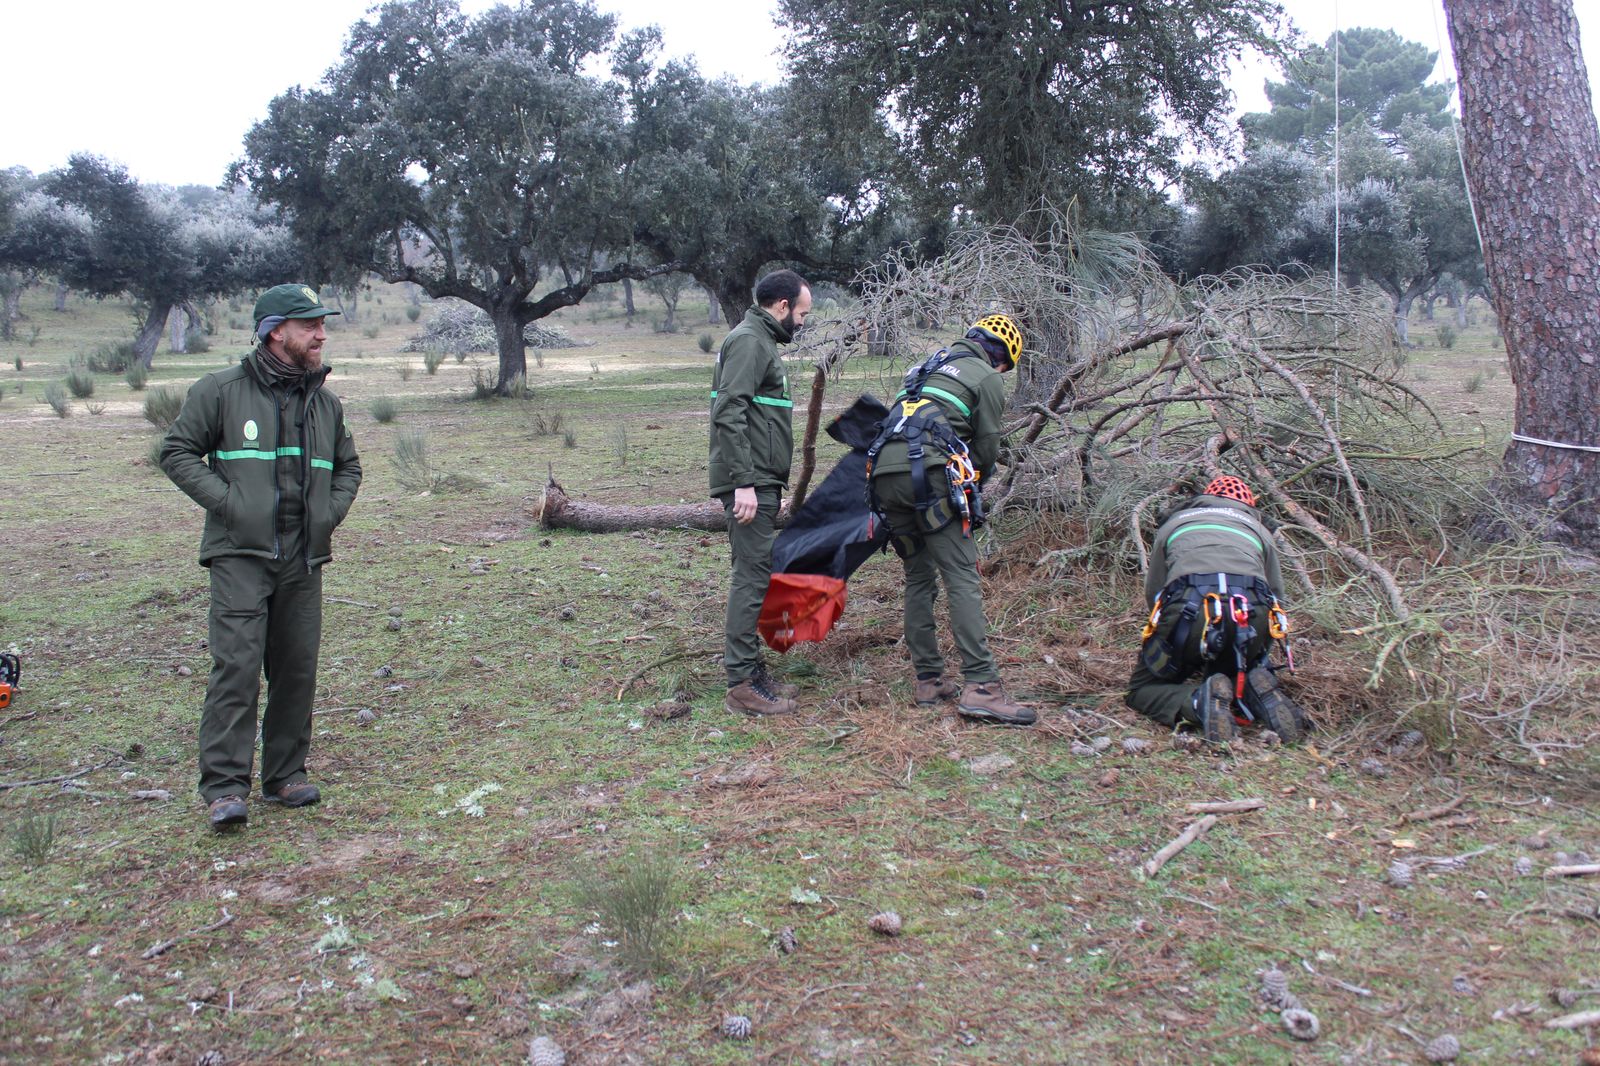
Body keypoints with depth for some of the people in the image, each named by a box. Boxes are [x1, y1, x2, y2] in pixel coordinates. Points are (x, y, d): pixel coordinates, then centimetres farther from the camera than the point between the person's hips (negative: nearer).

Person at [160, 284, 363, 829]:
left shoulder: (325, 402, 15)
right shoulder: (220, 390, 0)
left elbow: (349, 467, 26)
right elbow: (177, 452, 1)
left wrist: (330, 512, 8)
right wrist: (227, 502, -10)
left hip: (304, 559, 5)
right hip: (240, 554, -5)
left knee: (298, 670, 7)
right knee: (236, 667, -11)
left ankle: (285, 775, 19)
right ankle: (224, 788, -7)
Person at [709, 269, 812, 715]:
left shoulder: (760, 342, 20)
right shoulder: (748, 342, -11)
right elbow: (729, 414, -21)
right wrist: (743, 482, -25)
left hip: (760, 482, 10)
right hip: (750, 483, -10)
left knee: (754, 575, 13)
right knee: (751, 577, -9)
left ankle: (750, 670, 20)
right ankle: (742, 683, -6)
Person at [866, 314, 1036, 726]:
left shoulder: (927, 366, 33)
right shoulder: (987, 377, 12)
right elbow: (987, 448, 9)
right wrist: (972, 490, 29)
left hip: (883, 470, 7)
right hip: (929, 472, -7)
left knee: (918, 578, 14)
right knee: (962, 577, -8)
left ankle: (928, 681, 13)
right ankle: (980, 687, -15)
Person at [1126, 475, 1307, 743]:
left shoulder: (1173, 523, 34)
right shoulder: (1259, 530, 34)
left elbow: (1153, 594, 30)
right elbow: (1277, 595, 30)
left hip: (1189, 609, -2)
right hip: (1252, 617, 2)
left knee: (1141, 691, 13)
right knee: (1235, 675, 30)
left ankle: (1198, 702, -17)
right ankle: (1257, 691, -5)